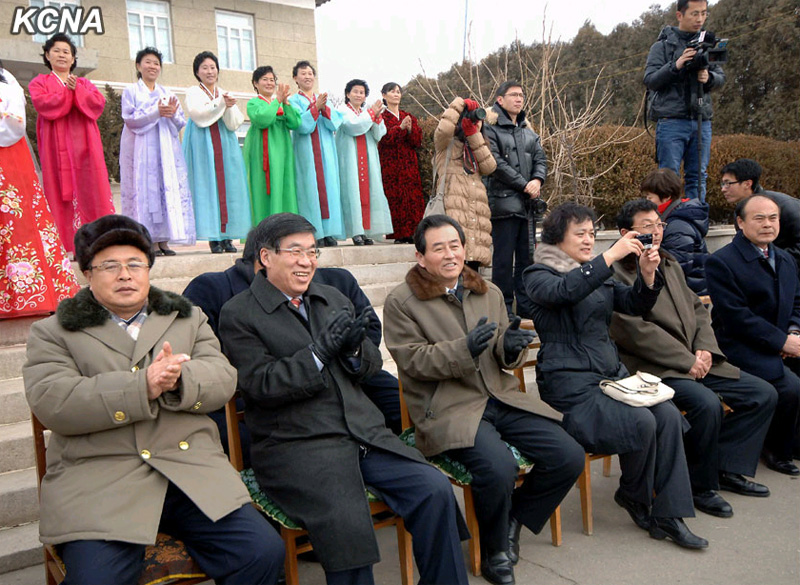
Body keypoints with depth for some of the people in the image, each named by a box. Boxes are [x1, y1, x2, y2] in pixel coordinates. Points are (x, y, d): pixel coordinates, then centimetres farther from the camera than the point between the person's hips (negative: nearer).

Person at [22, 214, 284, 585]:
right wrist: (142, 386, -18)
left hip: (193, 471, 2)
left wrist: (179, 379, -17)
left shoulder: (189, 319, 19)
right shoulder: (52, 333, 11)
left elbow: (223, 378, 6)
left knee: (263, 553, -13)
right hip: (96, 482, -1)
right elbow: (51, 402, -6)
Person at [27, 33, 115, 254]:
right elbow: (43, 104, -7)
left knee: (92, 189, -6)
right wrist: (68, 91, -5)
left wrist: (78, 90, -10)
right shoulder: (39, 83, 15)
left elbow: (99, 103, 2)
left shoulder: (85, 83, 22)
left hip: (84, 145, 2)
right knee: (63, 191, -8)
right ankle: (70, 245, -9)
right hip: (57, 145, -2)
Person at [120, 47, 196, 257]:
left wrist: (172, 114, -9)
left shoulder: (168, 94, 20)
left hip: (166, 149, 4)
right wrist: (156, 112, -15)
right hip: (142, 149, -4)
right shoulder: (131, 91, 8)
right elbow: (130, 119, -5)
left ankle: (164, 240, -2)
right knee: (145, 189, -9)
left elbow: (181, 123, 12)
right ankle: (151, 241, -8)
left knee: (169, 188, -4)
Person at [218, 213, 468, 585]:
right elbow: (261, 386, -8)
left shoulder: (334, 299, 17)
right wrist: (319, 352, -18)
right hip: (293, 445, -5)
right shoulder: (238, 314, 0)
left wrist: (354, 348, -7)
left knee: (435, 489, -13)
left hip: (363, 431, 5)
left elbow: (371, 365, 16)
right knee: (347, 525, -30)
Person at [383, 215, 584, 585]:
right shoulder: (401, 302, -2)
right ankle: (494, 554, 3)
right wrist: (465, 349, -24)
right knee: (499, 468, -30)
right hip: (448, 408, -5)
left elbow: (505, 358, 15)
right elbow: (413, 360, -10)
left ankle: (512, 521, 18)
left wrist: (510, 346, -10)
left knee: (569, 457, -8)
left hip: (500, 399, 6)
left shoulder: (489, 293, 15)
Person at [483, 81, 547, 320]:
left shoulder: (529, 132, 21)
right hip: (503, 202, -7)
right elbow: (496, 163, -11)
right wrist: (524, 185, -13)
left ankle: (526, 307, 16)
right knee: (503, 258, -6)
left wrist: (537, 180, -7)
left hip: (527, 203, 7)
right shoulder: (491, 129, -1)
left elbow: (540, 159, 15)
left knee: (527, 256, 9)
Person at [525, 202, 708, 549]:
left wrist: (648, 275, -7)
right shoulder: (538, 275, -2)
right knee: (641, 423, -24)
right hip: (571, 384, -7)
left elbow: (634, 305, 11)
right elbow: (565, 290, -25)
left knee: (668, 415, -16)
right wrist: (611, 256, -27)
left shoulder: (598, 272, 21)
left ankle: (668, 515, -8)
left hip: (612, 374, 7)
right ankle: (634, 496, 5)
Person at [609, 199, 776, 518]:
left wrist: (705, 349, -1)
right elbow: (635, 331, -18)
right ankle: (701, 486, -6)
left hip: (695, 361, 9)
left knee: (764, 394, 3)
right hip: (653, 369, -9)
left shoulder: (670, 265, 18)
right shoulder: (615, 275, -11)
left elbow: (697, 309, 18)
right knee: (707, 403, -31)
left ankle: (727, 467, 14)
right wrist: (687, 361, -16)